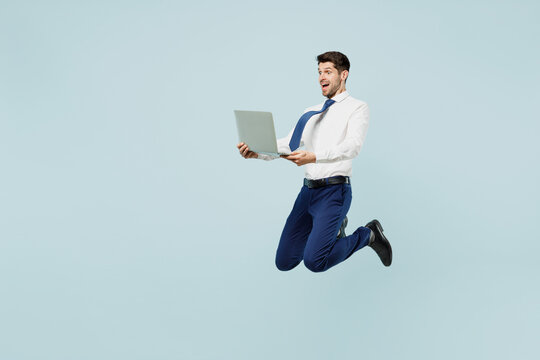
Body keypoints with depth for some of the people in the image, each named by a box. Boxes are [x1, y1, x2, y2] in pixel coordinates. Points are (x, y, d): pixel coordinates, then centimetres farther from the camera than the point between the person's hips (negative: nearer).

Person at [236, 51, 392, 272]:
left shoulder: (357, 107, 0)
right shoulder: (312, 113, 19)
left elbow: (352, 146, -17)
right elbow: (288, 144, 11)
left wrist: (313, 157, -33)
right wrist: (257, 151, -9)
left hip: (334, 190, -7)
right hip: (308, 190, 7)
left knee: (314, 261, -22)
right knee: (284, 262, 8)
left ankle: (368, 235, 4)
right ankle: (333, 226, 29)